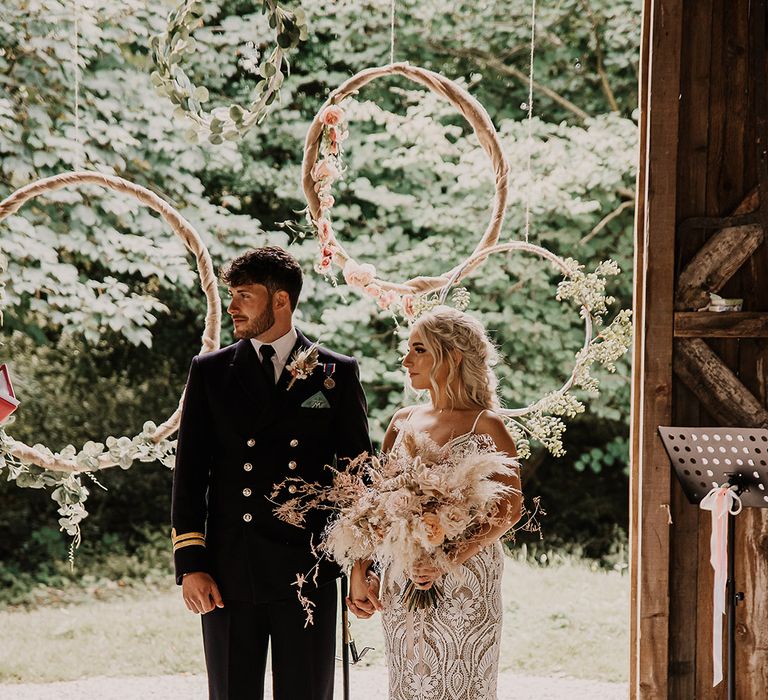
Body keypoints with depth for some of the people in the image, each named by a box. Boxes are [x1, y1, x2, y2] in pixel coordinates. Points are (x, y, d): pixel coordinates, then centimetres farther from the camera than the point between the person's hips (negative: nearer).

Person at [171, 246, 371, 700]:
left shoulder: (337, 373, 5)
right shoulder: (210, 372, 8)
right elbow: (190, 473, 6)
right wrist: (190, 564, -2)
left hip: (308, 572, -1)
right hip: (229, 573, 1)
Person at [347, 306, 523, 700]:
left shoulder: (485, 426, -5)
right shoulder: (403, 422, 10)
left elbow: (510, 508, -12)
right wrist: (360, 572, 0)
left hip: (464, 582, -4)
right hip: (402, 585, 5)